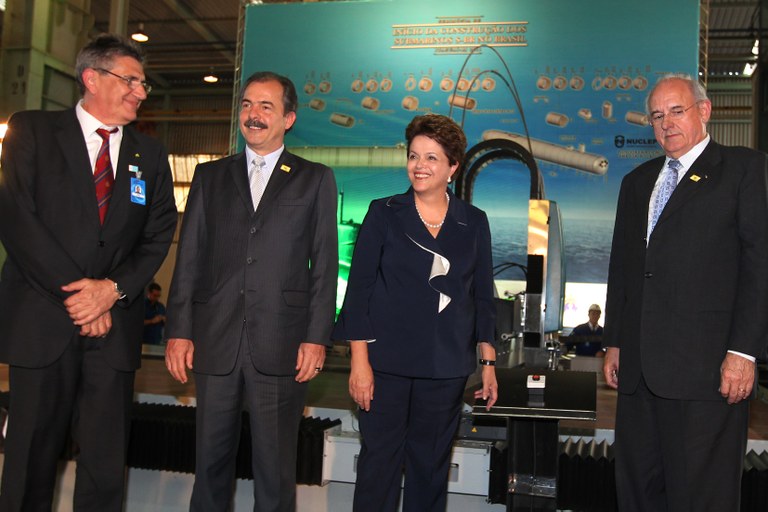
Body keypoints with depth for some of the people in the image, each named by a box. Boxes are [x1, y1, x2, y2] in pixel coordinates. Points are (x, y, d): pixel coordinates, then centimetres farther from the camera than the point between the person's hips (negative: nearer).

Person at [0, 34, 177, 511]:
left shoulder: (150, 154, 13)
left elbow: (159, 235, 7)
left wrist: (114, 288, -10)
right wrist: (74, 293, -13)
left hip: (114, 324, 2)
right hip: (42, 321, -2)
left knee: (106, 465, 4)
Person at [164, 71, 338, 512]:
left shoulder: (315, 179, 8)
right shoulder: (210, 176, 14)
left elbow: (325, 264, 2)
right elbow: (189, 258, 10)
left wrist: (317, 338, -6)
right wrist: (179, 330, 2)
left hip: (281, 344, -2)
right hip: (216, 342, 2)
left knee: (276, 468, 5)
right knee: (211, 460, 10)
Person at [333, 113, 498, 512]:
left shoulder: (474, 222, 7)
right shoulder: (384, 213, 1)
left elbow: (483, 296, 10)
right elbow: (359, 287, -3)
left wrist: (488, 362, 6)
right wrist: (359, 361, -8)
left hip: (446, 367, 2)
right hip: (386, 360, -2)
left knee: (431, 464, 11)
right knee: (380, 458, 2)